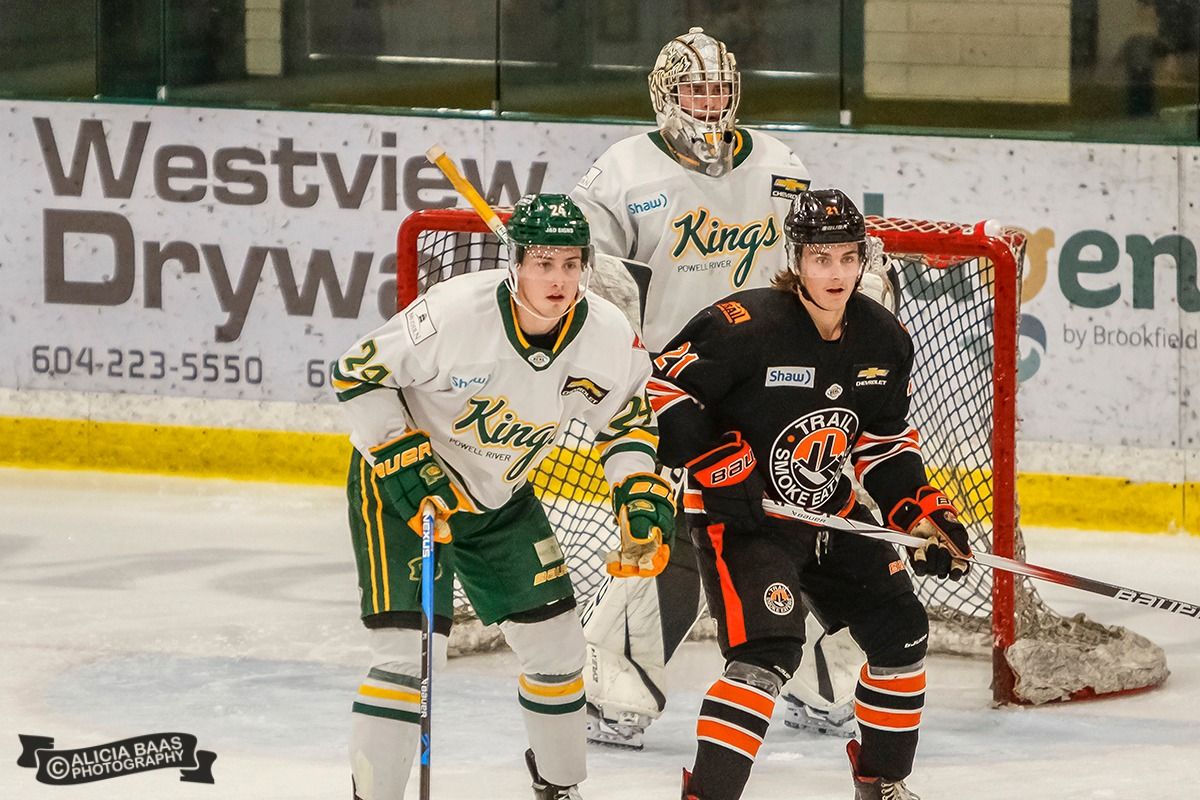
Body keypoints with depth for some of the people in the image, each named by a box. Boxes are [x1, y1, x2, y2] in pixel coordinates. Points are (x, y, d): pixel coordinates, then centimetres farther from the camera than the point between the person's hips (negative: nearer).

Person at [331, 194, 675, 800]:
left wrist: (643, 501, -8)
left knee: (555, 642, 10)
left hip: (501, 498, 6)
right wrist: (407, 465, -25)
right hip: (402, 487, -6)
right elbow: (356, 376, -20)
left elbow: (626, 419, 5)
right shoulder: (453, 313, -31)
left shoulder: (608, 336, -15)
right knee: (410, 649, -18)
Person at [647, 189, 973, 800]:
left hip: (832, 514, 8)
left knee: (900, 631, 11)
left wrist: (924, 514, 0)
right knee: (767, 649, -25)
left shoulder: (883, 340, -1)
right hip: (740, 513, -8)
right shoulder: (747, 325, -23)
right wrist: (718, 466, -23)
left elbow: (886, 441, 11)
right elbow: (664, 387, -18)